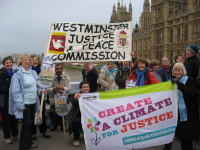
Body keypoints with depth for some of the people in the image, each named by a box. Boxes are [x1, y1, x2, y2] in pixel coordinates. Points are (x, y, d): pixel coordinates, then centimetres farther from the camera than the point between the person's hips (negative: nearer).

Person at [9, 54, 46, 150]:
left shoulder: (33, 72, 9)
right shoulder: (17, 74, -12)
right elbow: (15, 91, -16)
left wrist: (40, 90, 0)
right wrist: (20, 105, -20)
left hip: (33, 102, 7)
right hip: (24, 103, -7)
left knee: (30, 123, 17)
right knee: (26, 124, -4)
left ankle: (29, 141, 35)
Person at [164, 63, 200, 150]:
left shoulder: (190, 80, -3)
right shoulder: (173, 81, 11)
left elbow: (191, 93, -21)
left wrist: (179, 84, -28)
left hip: (187, 113, -4)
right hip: (175, 113, 4)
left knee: (185, 137, 1)